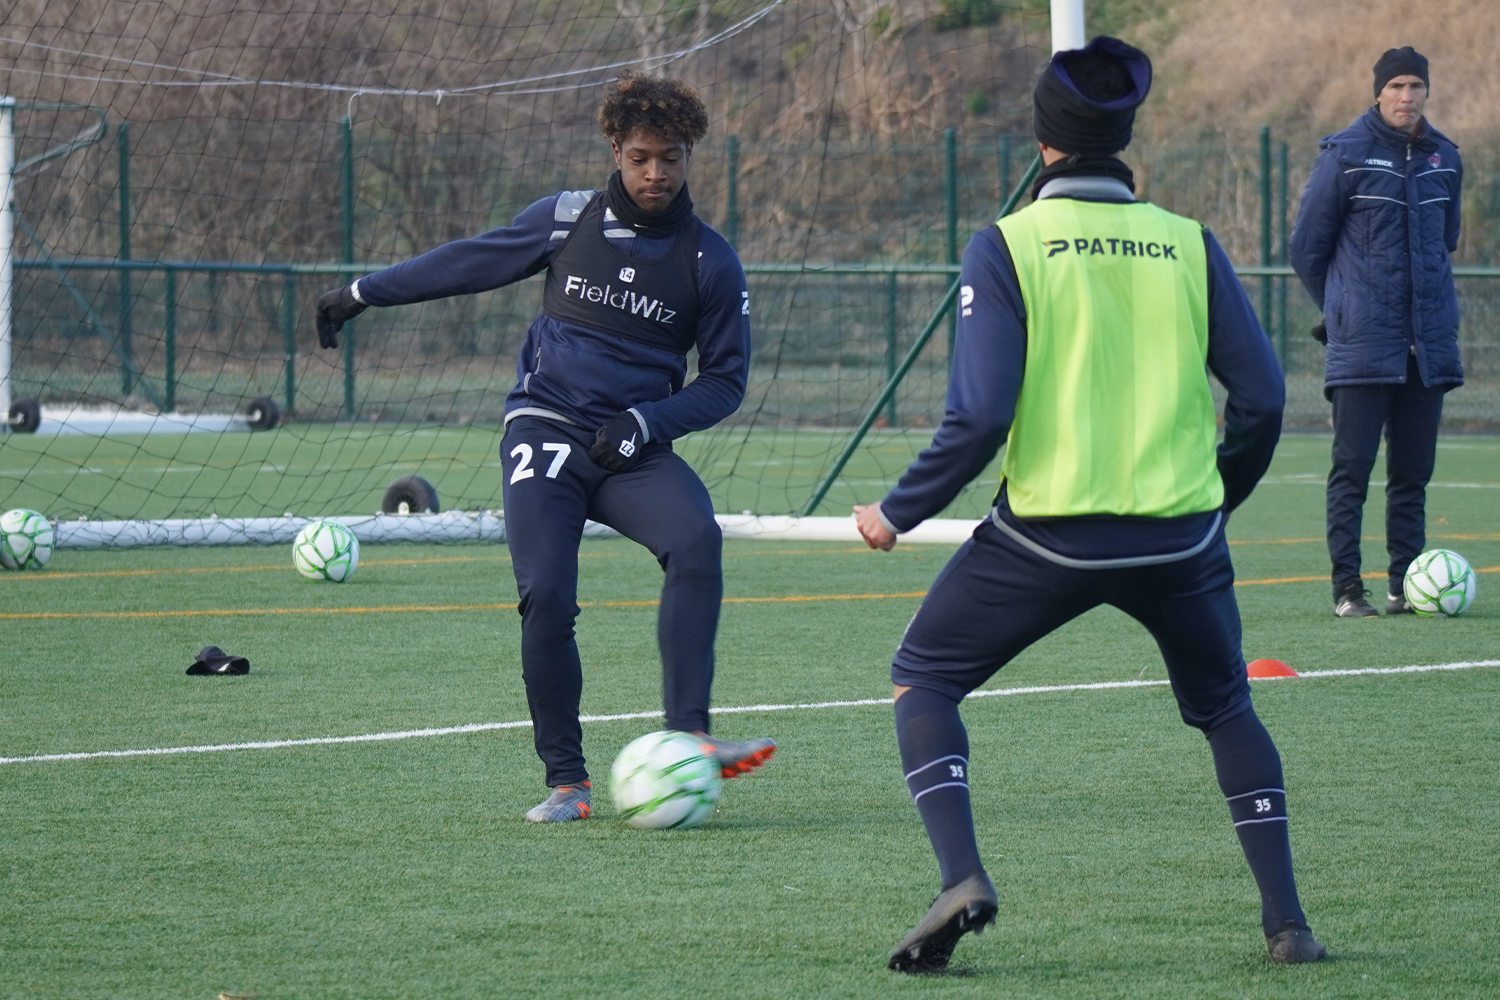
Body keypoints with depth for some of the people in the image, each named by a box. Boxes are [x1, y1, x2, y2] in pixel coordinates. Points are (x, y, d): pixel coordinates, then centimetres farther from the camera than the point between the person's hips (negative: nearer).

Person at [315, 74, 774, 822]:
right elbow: (470, 262, 17)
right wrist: (363, 294, 19)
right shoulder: (568, 220, 4)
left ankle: (687, 736, -34)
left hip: (632, 449, 0)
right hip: (546, 430, 0)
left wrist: (645, 423, -9)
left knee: (697, 541, -30)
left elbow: (724, 380, 7)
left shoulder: (709, 261, 2)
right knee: (546, 596, -18)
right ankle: (565, 781, -6)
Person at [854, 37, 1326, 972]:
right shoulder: (1189, 245, 3)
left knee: (923, 681, 16)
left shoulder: (1007, 246, -5)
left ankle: (962, 876, -6)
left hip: (1048, 533, -3)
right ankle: (1287, 921, 16)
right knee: (1226, 708, 26)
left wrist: (898, 512, 1)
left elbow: (980, 416, -12)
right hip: (1179, 537, 3)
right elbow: (1261, 398, 3)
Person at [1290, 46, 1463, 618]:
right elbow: (1306, 247, 3)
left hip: (1428, 343, 5)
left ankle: (1406, 584, 12)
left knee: (1413, 471, 7)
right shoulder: (1346, 154, -4)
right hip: (1362, 348, -5)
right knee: (1352, 466, -6)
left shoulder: (1443, 158, 10)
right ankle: (1347, 588, -5)